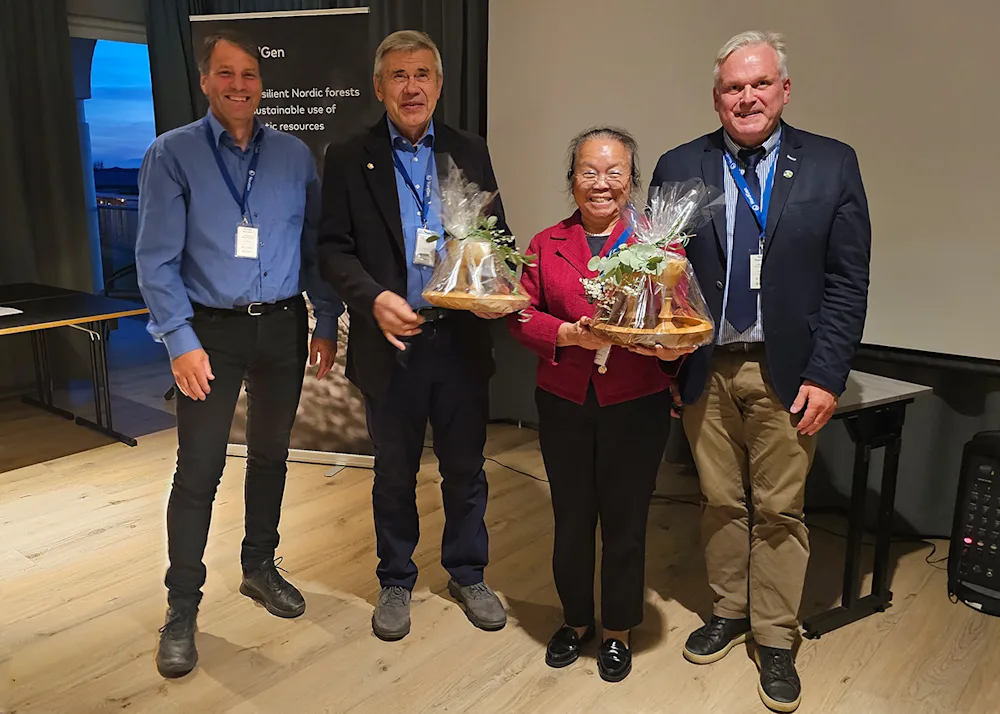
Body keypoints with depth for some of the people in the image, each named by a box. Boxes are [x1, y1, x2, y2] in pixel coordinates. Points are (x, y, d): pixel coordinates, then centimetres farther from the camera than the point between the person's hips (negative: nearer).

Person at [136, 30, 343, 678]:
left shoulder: (295, 155, 5)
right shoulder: (173, 155, -4)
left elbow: (315, 246, 7)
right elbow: (157, 258, -8)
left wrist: (326, 322, 3)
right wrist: (181, 340, -15)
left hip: (284, 327, 3)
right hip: (211, 331, -3)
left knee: (271, 455, 15)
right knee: (198, 470, -1)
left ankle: (260, 567, 35)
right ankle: (182, 608, 14)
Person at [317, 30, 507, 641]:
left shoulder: (471, 153, 7)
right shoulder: (349, 160, 1)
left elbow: (497, 237, 8)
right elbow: (334, 249, -3)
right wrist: (374, 298, -20)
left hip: (461, 339, 2)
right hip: (391, 343, -1)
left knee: (466, 468, 13)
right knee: (395, 474, 13)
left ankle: (468, 574, 34)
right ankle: (396, 581, 34)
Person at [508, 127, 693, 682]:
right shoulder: (546, 244, 6)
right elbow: (522, 316, 2)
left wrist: (670, 348, -24)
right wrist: (570, 334, -15)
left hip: (635, 407, -2)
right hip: (564, 406, 2)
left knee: (624, 522, 11)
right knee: (571, 518, 15)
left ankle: (617, 631, 33)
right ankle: (576, 620, 38)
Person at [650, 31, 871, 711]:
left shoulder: (832, 165, -1)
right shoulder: (679, 168, 2)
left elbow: (847, 282, -3)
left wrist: (826, 376, -9)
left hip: (787, 372, -1)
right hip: (705, 370, 2)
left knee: (779, 509, 8)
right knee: (721, 502, 14)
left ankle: (775, 638, 25)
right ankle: (728, 612, 34)